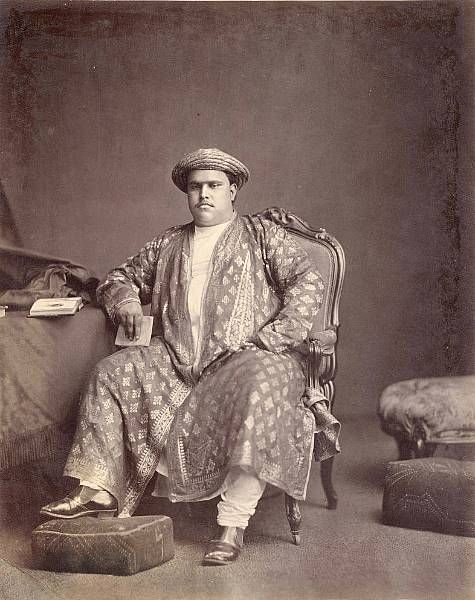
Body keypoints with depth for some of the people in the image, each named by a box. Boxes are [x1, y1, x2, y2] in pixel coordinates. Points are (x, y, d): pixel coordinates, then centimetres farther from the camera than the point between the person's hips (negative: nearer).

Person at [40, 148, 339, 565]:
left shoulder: (262, 235, 10)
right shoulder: (168, 245, 22)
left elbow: (308, 282, -1)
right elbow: (121, 277, 31)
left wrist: (270, 338, -14)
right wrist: (126, 302, 5)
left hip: (247, 357, -4)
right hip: (176, 362, 5)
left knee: (259, 387, -37)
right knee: (113, 373, -15)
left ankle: (232, 525, -35)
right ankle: (99, 490, -15)